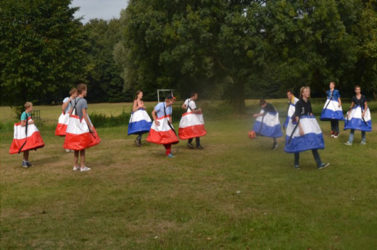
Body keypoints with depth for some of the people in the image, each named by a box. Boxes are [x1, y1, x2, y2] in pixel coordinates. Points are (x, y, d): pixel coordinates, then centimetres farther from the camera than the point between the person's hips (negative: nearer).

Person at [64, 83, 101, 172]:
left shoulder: (75, 100, 9)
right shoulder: (83, 101, -13)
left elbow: (70, 113, 11)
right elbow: (84, 115, -17)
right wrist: (90, 126, -13)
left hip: (74, 126, 7)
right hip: (82, 126, -7)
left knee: (76, 146, 13)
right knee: (82, 147, 0)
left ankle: (75, 165, 18)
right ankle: (82, 166, 4)